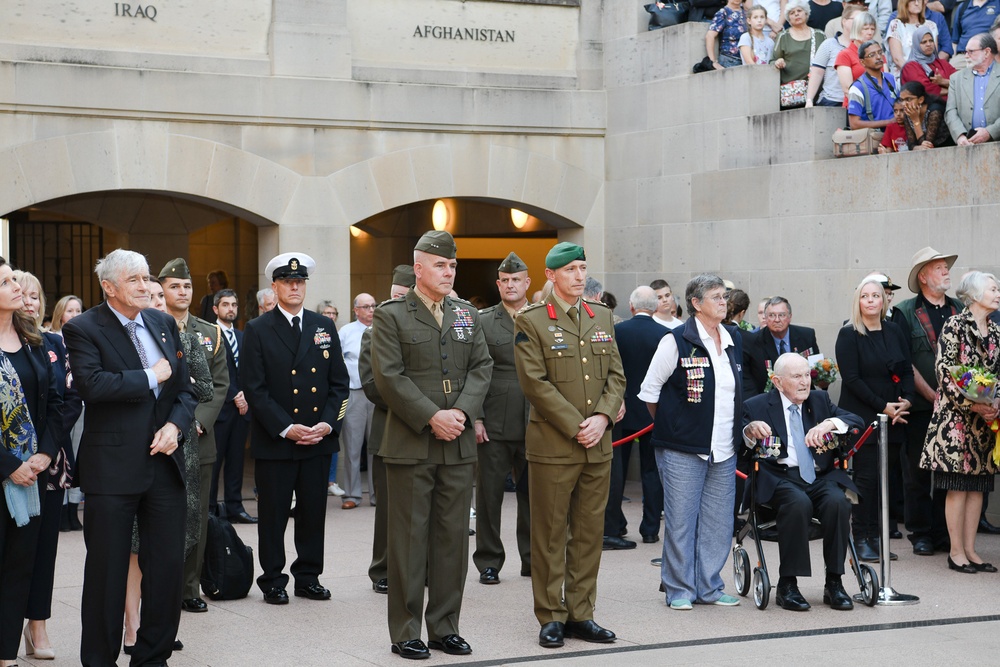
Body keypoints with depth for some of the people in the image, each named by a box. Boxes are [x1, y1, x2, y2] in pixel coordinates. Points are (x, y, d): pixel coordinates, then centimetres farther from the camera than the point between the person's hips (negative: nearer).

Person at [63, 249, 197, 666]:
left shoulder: (164, 324, 12)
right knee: (107, 569, 3)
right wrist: (151, 377, -13)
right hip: (112, 468, -5)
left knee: (168, 565, 8)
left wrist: (175, 425, -6)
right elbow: (92, 384, -22)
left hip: (164, 461, 5)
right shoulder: (83, 329, -6)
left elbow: (185, 388, 13)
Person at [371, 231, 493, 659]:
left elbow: (481, 368, 7)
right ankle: (405, 632, 7)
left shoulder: (467, 315, 14)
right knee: (409, 538, 0)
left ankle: (445, 627, 17)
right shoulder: (391, 316, -2)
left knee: (453, 537, 8)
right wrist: (431, 417, -16)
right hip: (410, 445, -5)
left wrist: (461, 412, -9)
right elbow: (389, 377, -11)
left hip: (458, 446, 5)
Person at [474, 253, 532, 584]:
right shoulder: (482, 322, 4)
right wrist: (475, 418, -7)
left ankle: (532, 559, 18)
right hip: (493, 425, -1)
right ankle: (489, 563, 11)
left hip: (533, 423, 2)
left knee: (532, 494, 7)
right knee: (489, 494, 2)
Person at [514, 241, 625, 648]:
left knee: (590, 533, 8)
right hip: (552, 444, -5)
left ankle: (581, 614, 15)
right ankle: (551, 618, 8)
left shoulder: (602, 317, 13)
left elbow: (616, 374, 11)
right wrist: (575, 427, -14)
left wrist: (602, 417, -6)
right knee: (550, 534, 0)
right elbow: (535, 383, -10)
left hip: (598, 445, 5)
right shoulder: (531, 322, -3)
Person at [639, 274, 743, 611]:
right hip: (683, 450, -5)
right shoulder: (676, 342, -8)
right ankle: (679, 589, 9)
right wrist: (669, 427, 6)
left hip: (724, 450, 6)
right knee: (681, 521, -1)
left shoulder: (734, 340, 10)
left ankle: (709, 587, 18)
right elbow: (649, 390, -1)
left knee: (718, 522, 8)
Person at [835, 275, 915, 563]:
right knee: (866, 476, -7)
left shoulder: (895, 333, 13)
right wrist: (882, 406, -14)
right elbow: (851, 378, -9)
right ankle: (860, 539, -1)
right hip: (862, 417, -5)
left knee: (884, 476, 3)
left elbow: (907, 371, 12)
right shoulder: (849, 335, -3)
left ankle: (875, 536, 8)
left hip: (894, 418, 5)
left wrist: (906, 400, -7)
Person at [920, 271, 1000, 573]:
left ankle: (970, 550, 12)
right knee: (958, 485, -5)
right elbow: (944, 370, -12)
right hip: (955, 413, -6)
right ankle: (956, 551, 1)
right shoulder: (955, 325, -7)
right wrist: (971, 404, -17)